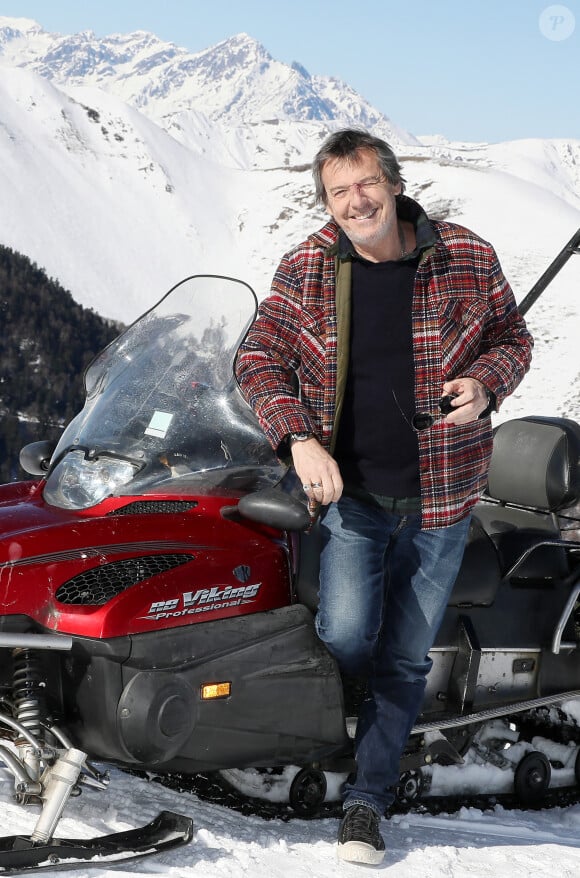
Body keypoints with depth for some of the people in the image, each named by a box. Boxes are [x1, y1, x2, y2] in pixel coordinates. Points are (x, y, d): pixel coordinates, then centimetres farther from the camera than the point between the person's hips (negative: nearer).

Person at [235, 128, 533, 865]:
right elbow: (260, 358, 3)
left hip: (439, 499, 0)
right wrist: (299, 438, -13)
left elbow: (512, 337, 8)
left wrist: (485, 383, -14)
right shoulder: (306, 270, -2)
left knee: (404, 658, 6)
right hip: (350, 488, 0)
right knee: (347, 636, -13)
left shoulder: (468, 261, -4)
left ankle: (367, 797, 20)